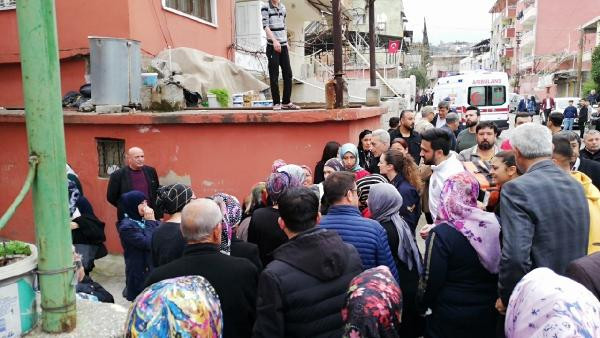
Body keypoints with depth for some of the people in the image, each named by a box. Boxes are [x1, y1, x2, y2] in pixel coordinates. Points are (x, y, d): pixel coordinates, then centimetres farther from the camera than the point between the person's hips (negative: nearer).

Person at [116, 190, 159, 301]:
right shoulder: (126, 226, -13)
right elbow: (148, 243, -21)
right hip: (139, 270, -6)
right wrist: (150, 222, -15)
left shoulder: (143, 220, 5)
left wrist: (152, 221, -8)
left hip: (154, 266, 6)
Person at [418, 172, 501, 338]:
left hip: (450, 318, -4)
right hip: (488, 313, 5)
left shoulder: (441, 234, -23)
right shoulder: (494, 224, -8)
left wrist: (423, 303, 1)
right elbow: (498, 268, 4)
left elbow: (432, 281, -18)